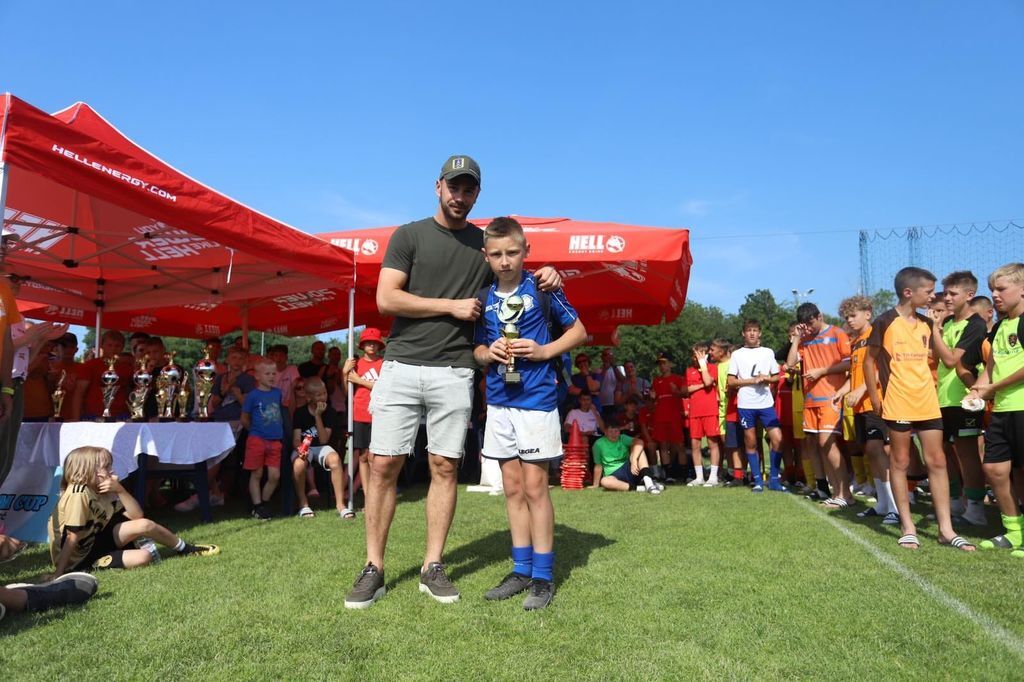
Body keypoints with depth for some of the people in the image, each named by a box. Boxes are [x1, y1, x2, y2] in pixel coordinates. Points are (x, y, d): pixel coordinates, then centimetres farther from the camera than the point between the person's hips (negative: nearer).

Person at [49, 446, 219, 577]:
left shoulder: (101, 492, 1)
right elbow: (72, 538, -26)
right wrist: (58, 575, -29)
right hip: (78, 559, -8)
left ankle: (184, 548, 9)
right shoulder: (78, 492, -23)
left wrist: (119, 489, -12)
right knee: (143, 557, -26)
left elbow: (136, 515, -2)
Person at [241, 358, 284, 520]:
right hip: (257, 440, -4)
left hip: (275, 441, 4)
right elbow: (244, 419, 1)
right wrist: (256, 430, 7)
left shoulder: (277, 392, 7)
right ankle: (257, 507, 14)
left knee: (275, 476, 4)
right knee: (256, 475, 5)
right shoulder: (253, 395, -7)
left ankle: (264, 503, 21)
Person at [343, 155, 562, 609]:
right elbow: (386, 299, -5)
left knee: (444, 467, 3)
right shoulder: (409, 236, 5)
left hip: (454, 371, 2)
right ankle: (373, 569, 9)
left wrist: (544, 276, 1)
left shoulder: (486, 243, 13)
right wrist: (452, 306, -7)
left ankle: (433, 567, 14)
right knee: (384, 464, -2)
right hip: (402, 365, -1)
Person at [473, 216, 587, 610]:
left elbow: (578, 331, 0)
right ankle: (521, 569, 21)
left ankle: (543, 577, 9)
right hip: (499, 401, 5)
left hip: (536, 399, -5)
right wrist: (489, 353, -8)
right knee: (512, 488, 10)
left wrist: (544, 351, -14)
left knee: (534, 487, -2)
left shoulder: (541, 288, -5)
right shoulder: (484, 297, 7)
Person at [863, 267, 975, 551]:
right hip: (897, 403, -5)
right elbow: (869, 361, -3)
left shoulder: (926, 324, 10)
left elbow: (930, 359, 20)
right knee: (900, 462, 4)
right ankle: (908, 527, 12)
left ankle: (946, 528, 11)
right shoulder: (885, 322, -7)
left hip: (928, 402, 6)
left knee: (937, 461, 5)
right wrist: (875, 398, -6)